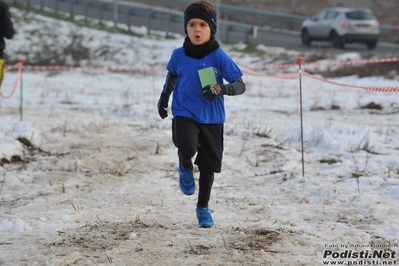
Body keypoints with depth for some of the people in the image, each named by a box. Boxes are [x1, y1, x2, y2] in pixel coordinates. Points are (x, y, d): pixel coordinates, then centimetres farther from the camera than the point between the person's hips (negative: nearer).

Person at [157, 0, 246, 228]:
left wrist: (220, 89, -29)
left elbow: (241, 86, -12)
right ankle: (186, 168, 8)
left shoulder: (219, 57, -13)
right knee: (187, 147, -29)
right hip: (184, 114, 0)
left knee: (209, 165, 10)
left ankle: (203, 208, 31)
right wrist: (164, 98, 16)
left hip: (212, 118, 0)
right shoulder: (179, 55, -6)